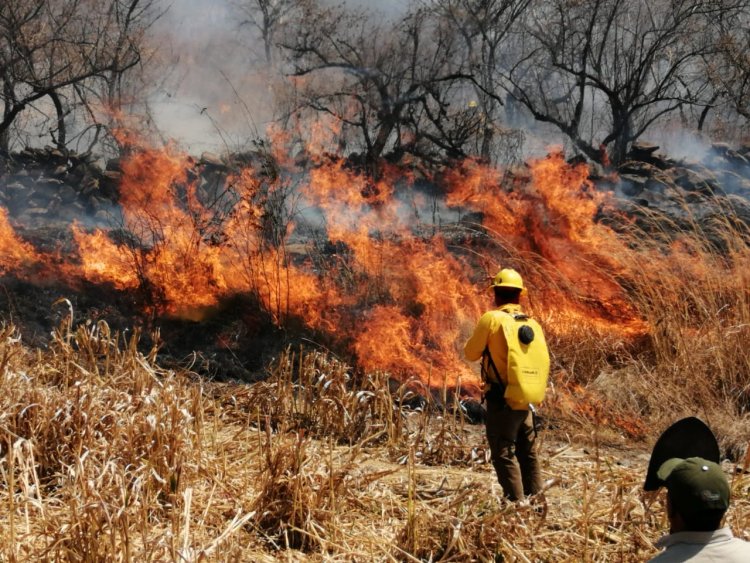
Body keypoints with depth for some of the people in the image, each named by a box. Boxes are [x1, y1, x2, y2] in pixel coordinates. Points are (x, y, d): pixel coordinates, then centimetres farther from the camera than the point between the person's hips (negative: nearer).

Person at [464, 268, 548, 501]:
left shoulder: (491, 319, -10)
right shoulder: (533, 324, 5)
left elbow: (471, 353, -2)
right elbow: (544, 361, 12)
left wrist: (482, 338, 16)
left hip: (501, 401, -5)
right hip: (525, 403, 5)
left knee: (504, 455, -3)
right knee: (529, 455, 16)